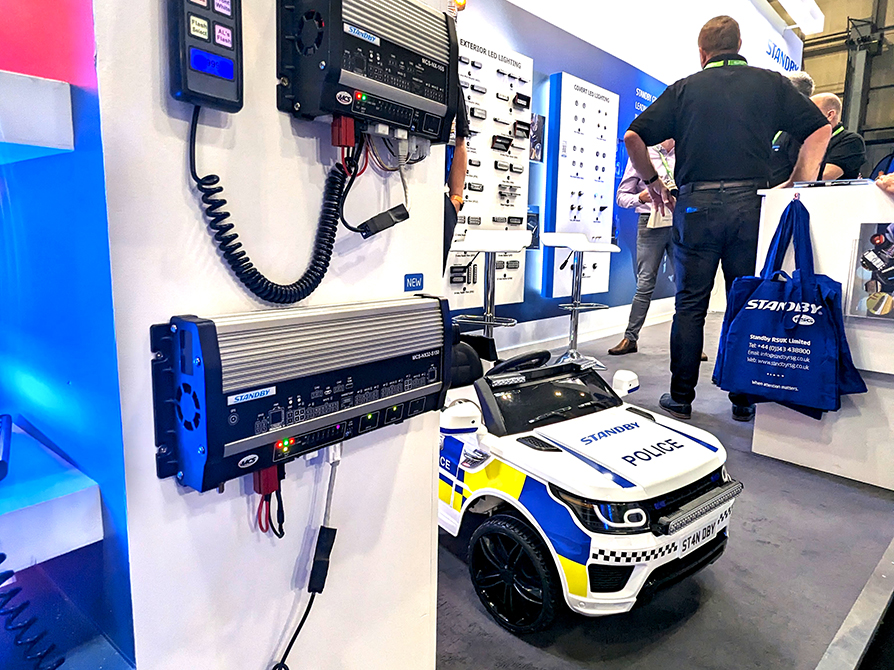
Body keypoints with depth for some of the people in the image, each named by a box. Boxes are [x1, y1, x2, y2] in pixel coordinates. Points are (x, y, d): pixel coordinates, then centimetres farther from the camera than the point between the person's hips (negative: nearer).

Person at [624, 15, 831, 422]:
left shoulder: (684, 89, 8)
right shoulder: (771, 83, 11)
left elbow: (633, 137, 1)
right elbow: (820, 129, 8)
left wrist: (652, 181, 13)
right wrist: (798, 183, 14)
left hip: (695, 205, -1)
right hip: (750, 203, 1)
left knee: (690, 304, 5)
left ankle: (681, 399, 9)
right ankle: (744, 401, 15)